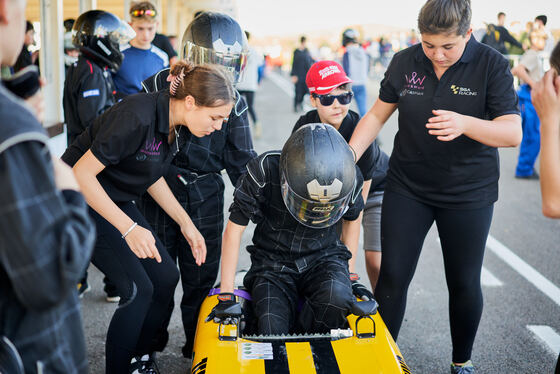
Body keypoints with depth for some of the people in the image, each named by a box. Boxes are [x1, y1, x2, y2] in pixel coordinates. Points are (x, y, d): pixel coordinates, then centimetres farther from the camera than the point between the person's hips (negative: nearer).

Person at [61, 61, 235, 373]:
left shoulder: (175, 125, -3)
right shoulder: (137, 117, -30)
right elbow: (82, 174, -28)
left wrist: (186, 224, 6)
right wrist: (129, 229, -30)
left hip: (119, 201, 8)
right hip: (81, 199, -8)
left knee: (166, 277, 2)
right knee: (138, 289, -14)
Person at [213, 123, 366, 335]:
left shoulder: (349, 178, -14)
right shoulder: (265, 171, -21)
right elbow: (234, 230, -14)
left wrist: (349, 274, 10)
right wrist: (226, 295, -15)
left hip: (324, 258, 1)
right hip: (273, 263, -1)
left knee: (337, 297, -32)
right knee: (272, 336, -22)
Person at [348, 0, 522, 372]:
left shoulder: (492, 65, -12)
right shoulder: (405, 62, -4)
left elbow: (513, 133, -19)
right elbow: (377, 114, 4)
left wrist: (464, 124, -38)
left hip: (468, 194, -1)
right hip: (407, 188, 2)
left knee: (464, 282, 9)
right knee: (392, 275, 2)